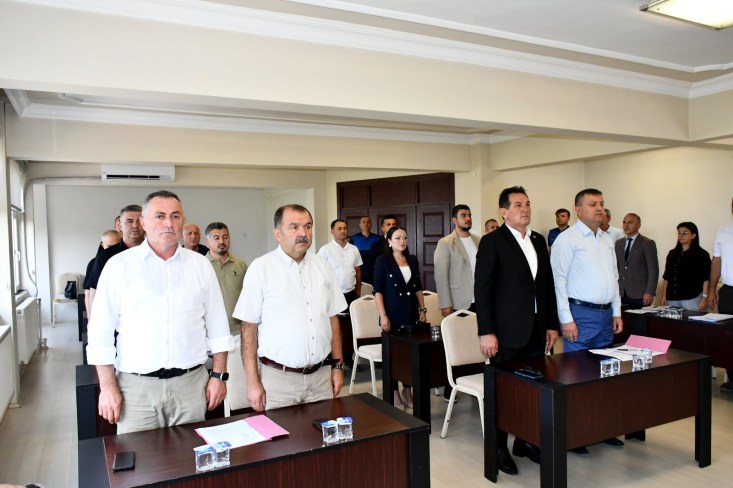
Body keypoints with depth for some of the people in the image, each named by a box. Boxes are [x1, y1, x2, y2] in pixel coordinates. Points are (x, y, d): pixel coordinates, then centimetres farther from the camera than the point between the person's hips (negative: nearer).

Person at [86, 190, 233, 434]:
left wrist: (218, 376, 4)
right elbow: (101, 331, 0)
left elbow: (217, 325, 7)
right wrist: (108, 386, -4)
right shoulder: (119, 265, -1)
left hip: (191, 383, 2)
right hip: (137, 386, -1)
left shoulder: (200, 264, 5)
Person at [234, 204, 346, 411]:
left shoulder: (322, 267, 6)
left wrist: (338, 365, 8)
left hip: (321, 375, 4)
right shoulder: (260, 268, -7)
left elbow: (333, 319, 11)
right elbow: (249, 328, -7)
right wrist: (253, 382, -9)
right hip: (278, 377, -4)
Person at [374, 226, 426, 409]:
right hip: (393, 313, -4)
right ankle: (394, 392, 17)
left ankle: (407, 390, 21)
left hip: (411, 312, 4)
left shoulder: (413, 260, 8)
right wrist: (383, 315, -15)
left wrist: (422, 309, 8)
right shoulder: (382, 260, -5)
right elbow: (378, 290, -9)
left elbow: (418, 287, 13)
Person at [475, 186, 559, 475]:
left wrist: (551, 324, 11)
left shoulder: (539, 240, 12)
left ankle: (525, 441, 30)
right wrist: (486, 332, -15)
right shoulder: (492, 242, -7)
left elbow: (548, 285, 15)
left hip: (536, 331, 6)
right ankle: (499, 449, 20)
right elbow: (482, 289, -10)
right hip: (507, 331, -6)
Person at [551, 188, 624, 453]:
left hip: (606, 315, 8)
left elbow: (614, 277, 20)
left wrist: (617, 312, 13)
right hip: (581, 314, -7)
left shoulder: (607, 240, 14)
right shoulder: (567, 239, -9)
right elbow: (559, 280, -13)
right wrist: (566, 319, -16)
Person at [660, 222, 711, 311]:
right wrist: (664, 296, 8)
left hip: (692, 299, -4)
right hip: (672, 299, 4)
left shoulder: (701, 254, 1)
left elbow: (706, 279, -5)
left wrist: (704, 298, -12)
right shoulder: (672, 254, 14)